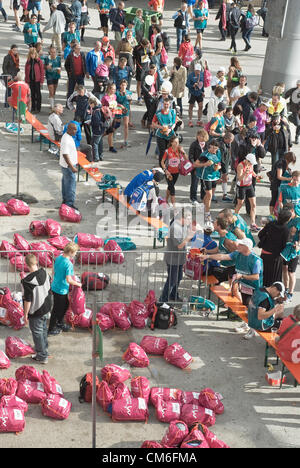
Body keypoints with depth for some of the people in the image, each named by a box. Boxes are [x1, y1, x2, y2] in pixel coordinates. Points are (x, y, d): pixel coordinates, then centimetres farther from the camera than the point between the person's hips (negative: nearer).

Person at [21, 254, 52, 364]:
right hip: (46, 307, 7)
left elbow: (28, 300, -23)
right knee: (43, 329, 26)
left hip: (35, 311, -7)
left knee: (37, 332, 9)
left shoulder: (27, 280, -28)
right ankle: (44, 348, 45)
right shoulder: (44, 272, -8)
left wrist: (25, 314, -10)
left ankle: (42, 356, 18)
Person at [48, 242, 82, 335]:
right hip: (61, 290, -9)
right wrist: (78, 284, -11)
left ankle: (60, 323, 43)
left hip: (55, 286, 9)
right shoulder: (68, 264, -26)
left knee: (65, 305, 26)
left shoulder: (58, 258, -1)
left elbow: (54, 271, 11)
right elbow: (69, 280, -27)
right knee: (57, 309, 8)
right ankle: (51, 329, 22)